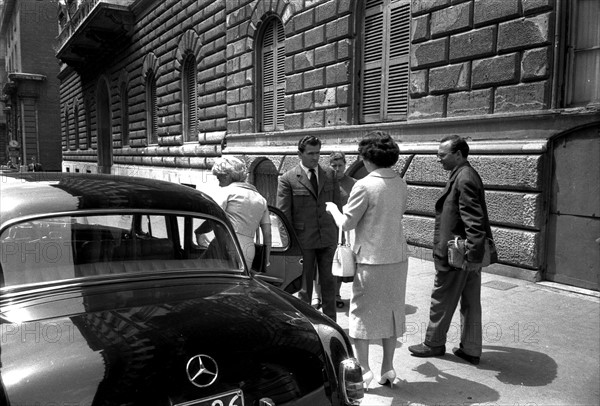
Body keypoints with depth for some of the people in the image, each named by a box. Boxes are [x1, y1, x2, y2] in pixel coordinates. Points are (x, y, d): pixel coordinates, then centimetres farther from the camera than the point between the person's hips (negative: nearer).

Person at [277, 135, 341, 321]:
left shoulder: (330, 174, 6)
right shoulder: (288, 179, -5)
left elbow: (337, 204, 10)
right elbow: (283, 214, -4)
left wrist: (336, 233, 4)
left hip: (327, 237, 3)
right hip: (303, 239, -3)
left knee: (328, 281, 12)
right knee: (304, 283, 9)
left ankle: (331, 322, 27)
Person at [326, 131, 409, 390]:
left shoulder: (365, 186, -17)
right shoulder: (400, 184, 2)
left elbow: (346, 223, -13)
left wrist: (333, 208, 5)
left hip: (371, 259, -6)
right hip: (397, 257, 6)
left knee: (362, 314, 9)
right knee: (392, 311, 16)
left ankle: (363, 368, 13)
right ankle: (388, 368, 25)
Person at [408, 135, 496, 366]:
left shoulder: (464, 179, -19)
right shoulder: (466, 175, 13)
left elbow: (474, 221, -25)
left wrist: (473, 255, -25)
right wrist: (474, 253, 19)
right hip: (469, 254, 10)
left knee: (442, 299, 7)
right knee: (470, 302, 14)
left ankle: (434, 343, 23)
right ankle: (470, 350, 25)